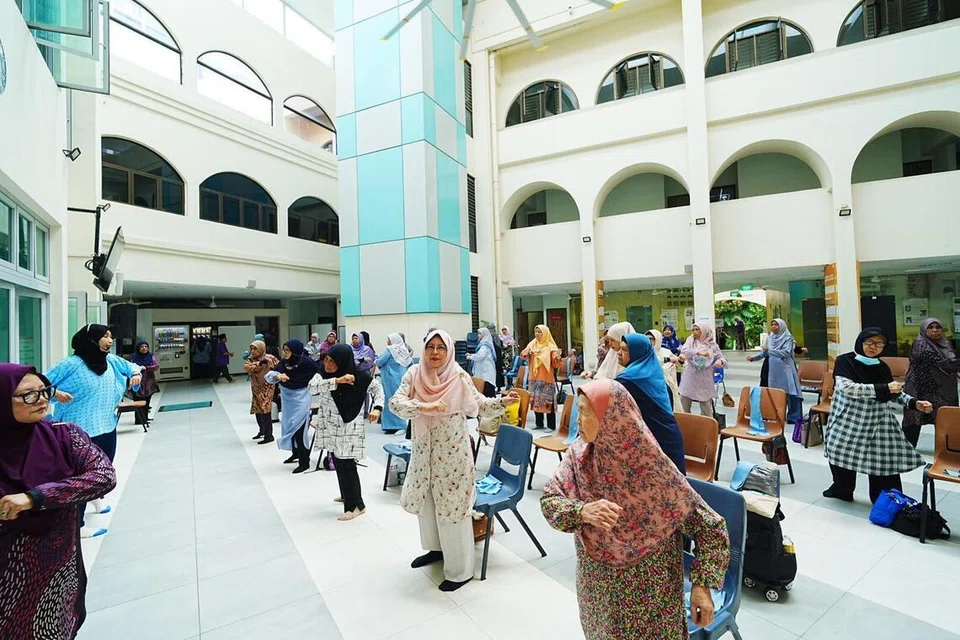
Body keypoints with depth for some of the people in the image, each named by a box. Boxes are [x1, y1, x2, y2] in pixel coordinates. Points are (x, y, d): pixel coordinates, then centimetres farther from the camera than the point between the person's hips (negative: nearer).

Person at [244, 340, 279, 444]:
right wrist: (259, 363, -28)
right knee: (257, 410, 15)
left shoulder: (269, 358, -9)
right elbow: (246, 367, -16)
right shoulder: (251, 359, 5)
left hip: (267, 388, -6)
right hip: (256, 388, 6)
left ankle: (269, 435, -4)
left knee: (265, 410, -12)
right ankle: (262, 431, 35)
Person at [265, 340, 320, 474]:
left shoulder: (306, 362, -18)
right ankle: (296, 453, 39)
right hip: (287, 398, 7)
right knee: (288, 426, 18)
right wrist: (278, 375, -32)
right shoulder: (284, 362, -3)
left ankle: (304, 461, 3)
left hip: (300, 397, -7)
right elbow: (270, 375, -12)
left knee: (298, 428, -8)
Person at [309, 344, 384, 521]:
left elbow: (377, 387, -3)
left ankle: (356, 505, 9)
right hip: (331, 428, 5)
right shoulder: (322, 374, -7)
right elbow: (312, 387, -26)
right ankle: (347, 494, 41)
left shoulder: (358, 376, -16)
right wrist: (337, 381, -38)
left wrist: (377, 408, -16)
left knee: (346, 465, -5)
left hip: (349, 428, -5)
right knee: (338, 463, 19)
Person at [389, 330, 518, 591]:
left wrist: (503, 401, -25)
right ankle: (435, 548, 49)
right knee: (426, 501, 23)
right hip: (424, 451, 5)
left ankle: (461, 570, 23)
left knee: (452, 507, 3)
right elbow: (395, 402, -17)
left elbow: (481, 406, -8)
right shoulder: (414, 374, -7)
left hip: (452, 453, -5)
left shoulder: (460, 378, -13)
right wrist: (424, 407, -33)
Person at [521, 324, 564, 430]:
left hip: (547, 379, -5)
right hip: (534, 378, 5)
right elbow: (522, 355, 1)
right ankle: (539, 424, 24)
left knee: (548, 402, -4)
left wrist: (558, 357, -33)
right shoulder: (532, 344, 7)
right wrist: (528, 352, -19)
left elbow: (556, 364, -12)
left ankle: (551, 426, 4)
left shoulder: (550, 346, -6)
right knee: (536, 401, 12)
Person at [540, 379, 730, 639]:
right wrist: (582, 511, -30)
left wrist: (702, 585, -20)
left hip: (647, 593, -4)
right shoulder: (580, 454, -14)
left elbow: (710, 526, -16)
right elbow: (548, 500, -12)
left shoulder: (654, 471, -27)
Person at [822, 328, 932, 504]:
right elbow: (847, 388, -22)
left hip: (879, 422, 3)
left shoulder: (882, 367, 4)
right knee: (843, 454, 4)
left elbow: (894, 393, 18)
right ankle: (843, 489, 28)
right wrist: (883, 388, -24)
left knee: (884, 460, -1)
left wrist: (914, 403, 1)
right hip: (849, 421, -3)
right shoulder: (844, 361, -9)